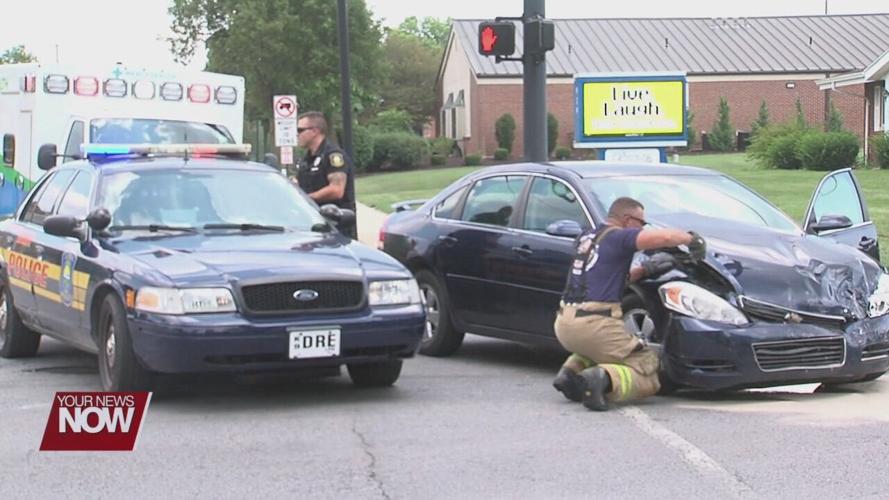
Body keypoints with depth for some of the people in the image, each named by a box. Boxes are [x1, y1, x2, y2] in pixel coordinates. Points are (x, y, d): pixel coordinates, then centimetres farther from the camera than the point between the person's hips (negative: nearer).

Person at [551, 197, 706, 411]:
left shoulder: (586, 237, 21)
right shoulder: (619, 237, -3)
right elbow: (665, 237, -17)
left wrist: (645, 269, 24)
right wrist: (692, 238, 3)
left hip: (563, 324, 8)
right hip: (594, 323, -8)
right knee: (647, 374, 1)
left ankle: (572, 370, 11)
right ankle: (604, 378, -26)